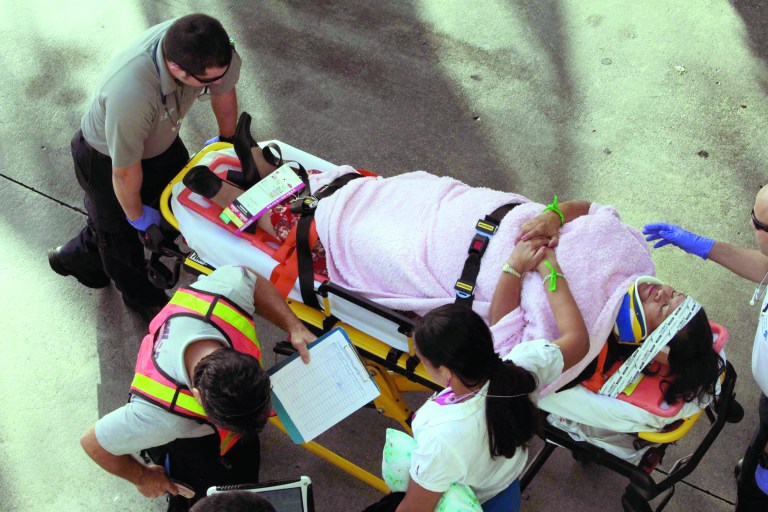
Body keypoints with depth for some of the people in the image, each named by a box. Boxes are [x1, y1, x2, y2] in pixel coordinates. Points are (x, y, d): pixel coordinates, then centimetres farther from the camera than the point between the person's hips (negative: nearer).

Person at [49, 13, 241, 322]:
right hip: (106, 157, -5)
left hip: (161, 140, 6)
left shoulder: (211, 49, -33)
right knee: (122, 230, 19)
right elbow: (124, 171, -31)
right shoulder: (129, 93, -50)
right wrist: (136, 215, -12)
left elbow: (224, 90, -6)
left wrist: (227, 141, 11)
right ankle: (142, 299, 51)